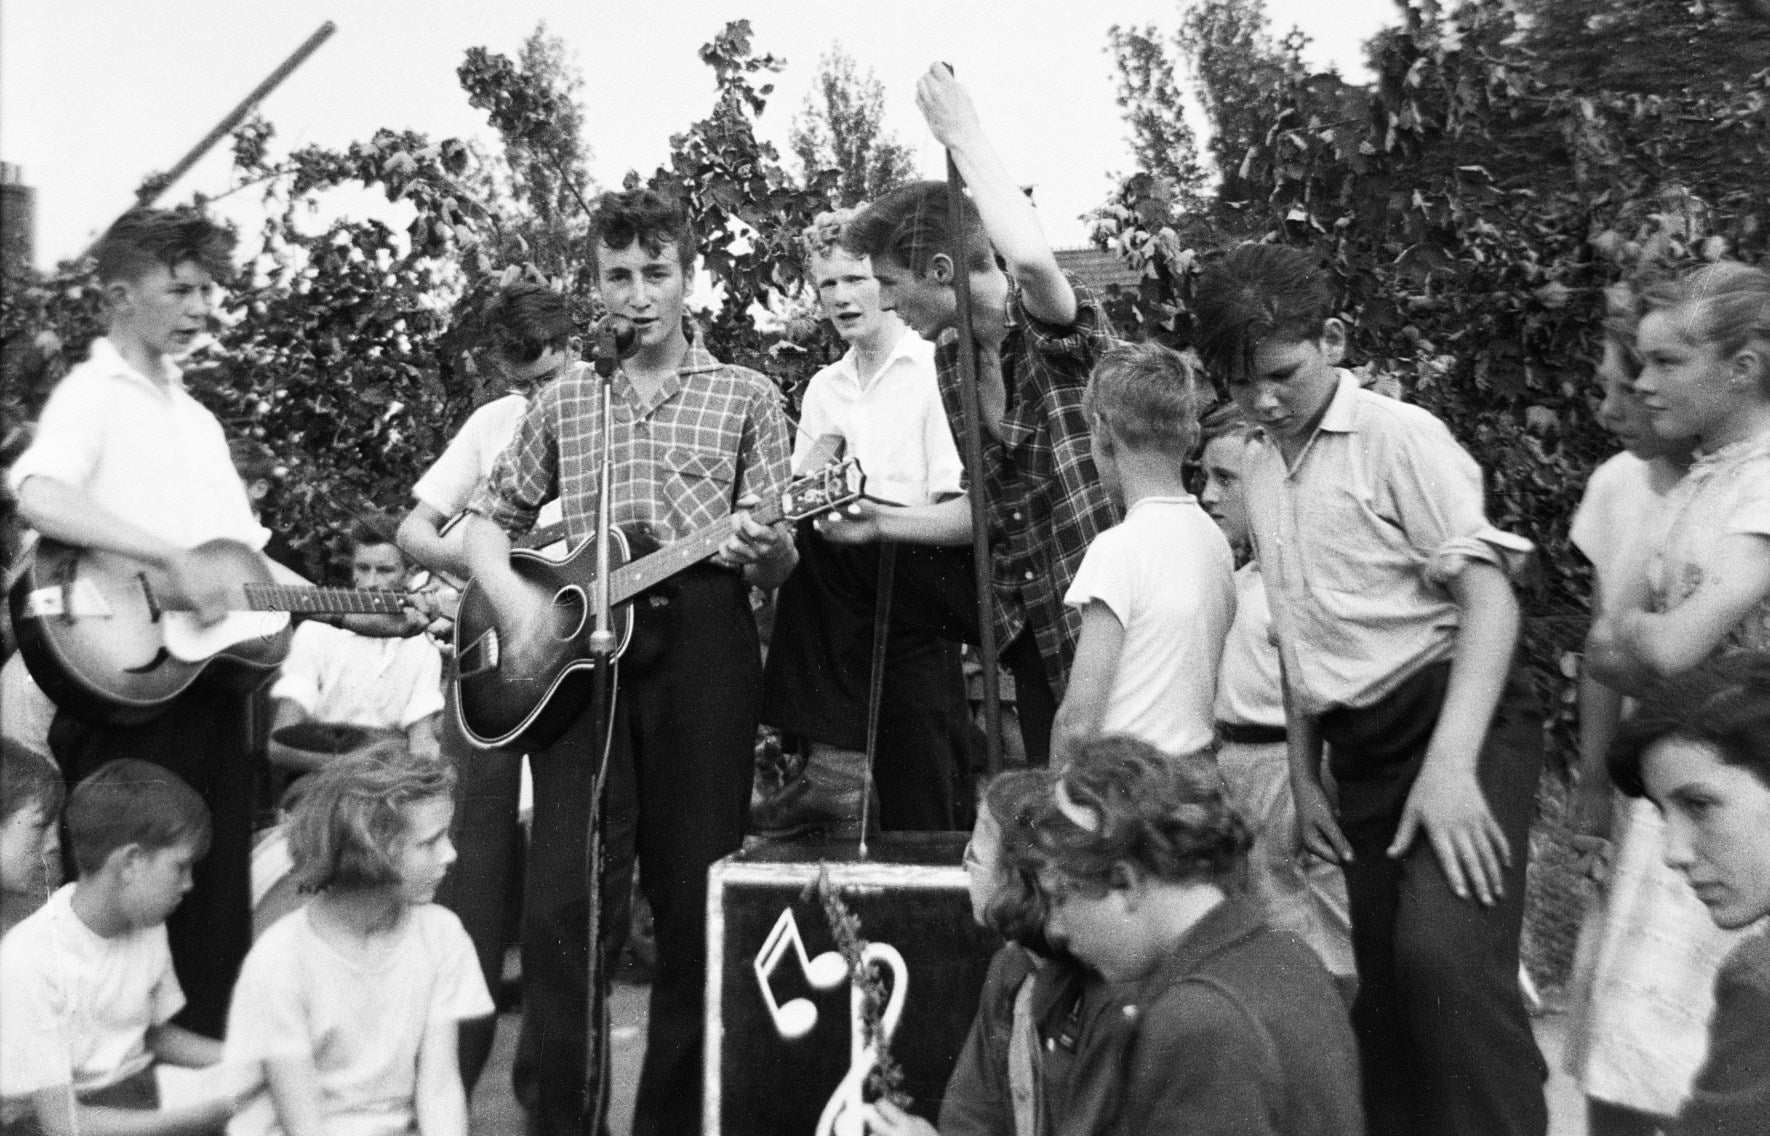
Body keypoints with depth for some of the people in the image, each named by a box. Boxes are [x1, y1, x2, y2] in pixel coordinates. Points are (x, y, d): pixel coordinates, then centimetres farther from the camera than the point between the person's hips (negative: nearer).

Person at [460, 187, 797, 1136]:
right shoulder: (562, 398, 14)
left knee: (693, 894, 2)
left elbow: (776, 565, 5)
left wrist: (767, 550, -19)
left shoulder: (745, 396, 8)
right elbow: (489, 519, 18)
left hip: (702, 642, -1)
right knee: (566, 897, -5)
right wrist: (513, 600, -2)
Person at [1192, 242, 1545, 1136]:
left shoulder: (1399, 438, -7)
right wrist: (1304, 779, 17)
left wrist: (1451, 762, -24)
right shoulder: (1264, 470, 14)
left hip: (1456, 721, -7)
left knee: (1443, 956, -28)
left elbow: (1491, 598, -14)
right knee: (1385, 987, 9)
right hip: (1362, 752, 7)